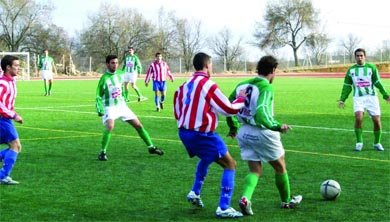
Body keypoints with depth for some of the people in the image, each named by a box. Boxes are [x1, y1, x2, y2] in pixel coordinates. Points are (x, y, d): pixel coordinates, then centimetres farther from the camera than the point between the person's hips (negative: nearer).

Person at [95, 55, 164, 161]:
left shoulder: (120, 74, 1)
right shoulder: (104, 78, -16)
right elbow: (98, 96, -10)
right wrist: (100, 110, -17)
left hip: (122, 105, 6)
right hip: (109, 107, -6)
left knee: (138, 125, 6)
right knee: (110, 126, -31)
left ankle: (151, 147, 21)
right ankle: (103, 152, -18)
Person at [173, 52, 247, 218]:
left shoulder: (185, 86, 8)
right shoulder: (208, 85, -14)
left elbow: (177, 113, 15)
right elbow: (229, 109, -9)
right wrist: (241, 98, 8)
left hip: (184, 133, 8)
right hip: (202, 135, -8)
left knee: (206, 158, 35)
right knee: (230, 165, 3)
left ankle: (195, 192, 28)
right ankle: (223, 208, -4)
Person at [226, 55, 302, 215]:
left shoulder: (242, 85, 5)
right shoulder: (266, 88, -17)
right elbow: (260, 112, -31)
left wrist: (233, 126, 23)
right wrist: (276, 126, -34)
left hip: (244, 133, 6)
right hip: (262, 134, -6)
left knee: (255, 171, 13)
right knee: (280, 167, 17)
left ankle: (245, 198, -13)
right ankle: (287, 201, 32)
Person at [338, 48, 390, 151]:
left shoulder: (371, 67, 5)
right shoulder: (351, 70, 9)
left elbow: (378, 83, 5)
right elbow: (347, 86, 15)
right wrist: (342, 99, 9)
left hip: (371, 97, 0)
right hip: (358, 98, 0)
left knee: (376, 120, -5)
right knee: (358, 117, -23)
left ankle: (377, 143, 17)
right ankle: (359, 142, -7)